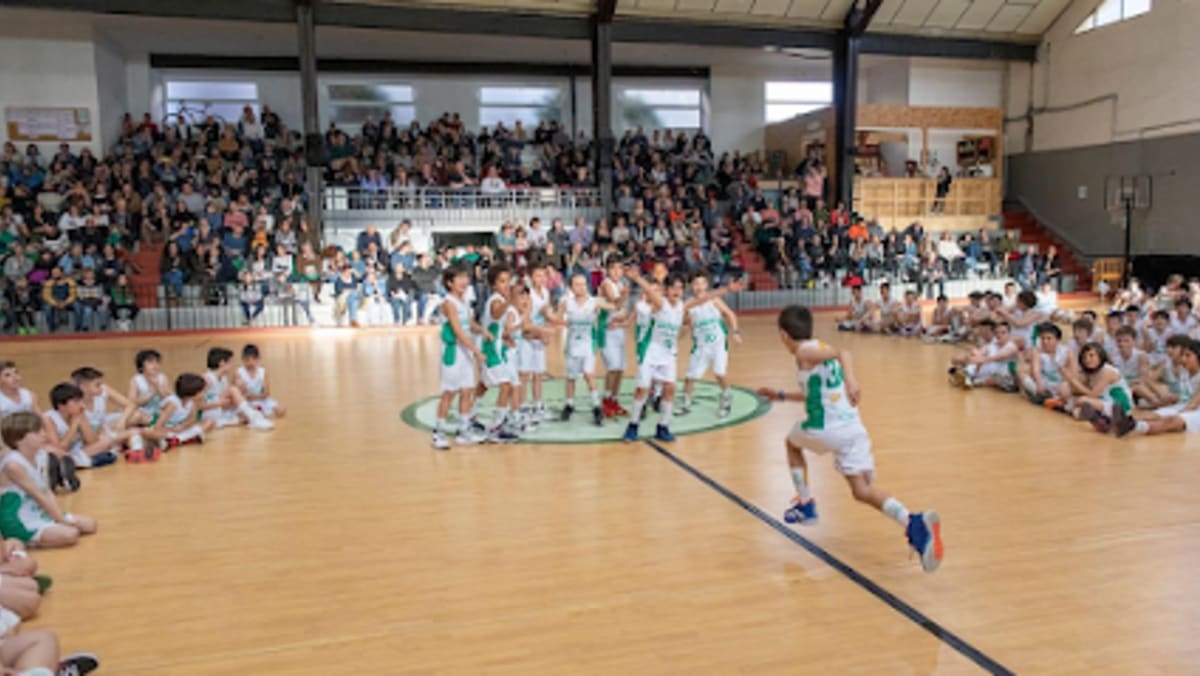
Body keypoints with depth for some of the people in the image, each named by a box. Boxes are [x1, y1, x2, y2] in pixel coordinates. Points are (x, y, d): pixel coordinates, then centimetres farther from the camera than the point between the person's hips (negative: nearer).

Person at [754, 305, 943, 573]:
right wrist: (781, 395, 44)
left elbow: (842, 353, -23)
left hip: (824, 428, -7)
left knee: (792, 443, 28)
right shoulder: (819, 349, 24)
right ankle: (913, 523, -22)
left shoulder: (804, 352, -3)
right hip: (853, 427, 7)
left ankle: (805, 505, 29)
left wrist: (851, 381, -40)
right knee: (862, 490, 4)